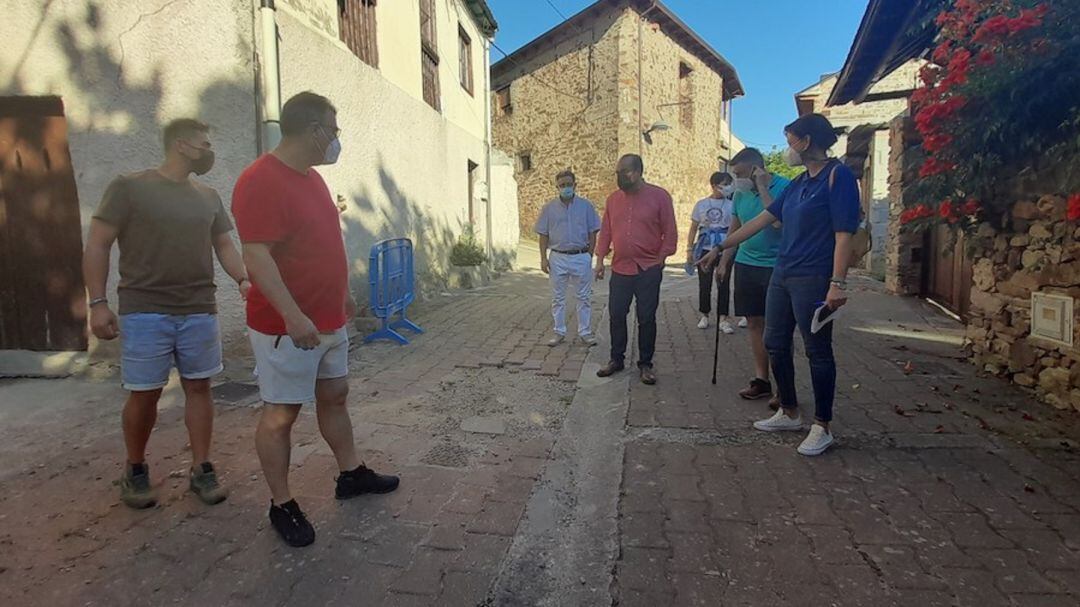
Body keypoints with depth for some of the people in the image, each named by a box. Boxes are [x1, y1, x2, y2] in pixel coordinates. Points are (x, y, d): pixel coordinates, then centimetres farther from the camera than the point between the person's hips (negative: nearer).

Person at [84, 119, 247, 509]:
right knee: (144, 394, 4)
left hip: (200, 313, 4)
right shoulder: (129, 187, -3)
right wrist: (98, 303, -9)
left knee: (198, 387, 7)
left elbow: (224, 246, 14)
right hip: (144, 314, -4)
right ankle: (135, 470, 26)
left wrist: (243, 279, -6)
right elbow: (97, 246, -3)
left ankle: (201, 470, 18)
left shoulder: (209, 197, 11)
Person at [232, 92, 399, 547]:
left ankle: (351, 474, 33)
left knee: (334, 396, 18)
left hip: (329, 320, 9)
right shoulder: (261, 181, -18)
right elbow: (256, 256, -25)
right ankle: (281, 506, 16)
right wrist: (293, 316, -30)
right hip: (288, 326, -9)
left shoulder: (311, 176, 12)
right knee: (281, 413, 2)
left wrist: (342, 294, 23)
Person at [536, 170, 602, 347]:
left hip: (581, 257, -1)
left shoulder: (586, 206, 1)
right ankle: (559, 332, 18)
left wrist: (590, 256, -1)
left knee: (584, 297, 5)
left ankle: (585, 332, 15)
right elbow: (543, 235, 4)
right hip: (558, 258, 1)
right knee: (558, 298, 7)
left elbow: (592, 233, 4)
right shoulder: (549, 208, 3)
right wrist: (543, 258, -2)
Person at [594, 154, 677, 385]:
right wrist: (600, 259, 3)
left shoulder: (659, 196, -5)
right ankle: (616, 359, 23)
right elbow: (605, 232, 10)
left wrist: (660, 259, -7)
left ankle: (645, 364, 17)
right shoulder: (613, 199, 7)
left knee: (647, 319, 4)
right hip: (620, 269, 4)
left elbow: (670, 232, -4)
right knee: (617, 316, 8)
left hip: (649, 270, -3)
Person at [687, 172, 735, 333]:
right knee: (704, 284, 5)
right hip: (705, 249, 1)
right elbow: (693, 228, 8)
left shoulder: (730, 205, 3)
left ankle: (723, 319, 4)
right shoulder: (701, 204, 5)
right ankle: (704, 316, 19)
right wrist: (689, 249, 3)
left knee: (724, 284, -1)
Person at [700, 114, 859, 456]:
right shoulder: (798, 183, 15)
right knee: (775, 345, 12)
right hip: (782, 275, 9)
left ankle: (822, 428, 12)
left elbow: (844, 234, -16)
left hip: (813, 280, -9)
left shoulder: (838, 176, -9)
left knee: (818, 351, 0)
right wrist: (721, 248, 18)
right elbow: (761, 220, 18)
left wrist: (838, 283, -23)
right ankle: (789, 413, 28)